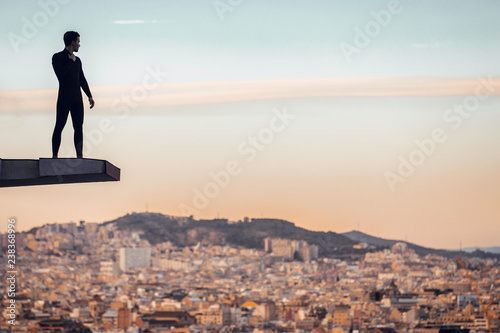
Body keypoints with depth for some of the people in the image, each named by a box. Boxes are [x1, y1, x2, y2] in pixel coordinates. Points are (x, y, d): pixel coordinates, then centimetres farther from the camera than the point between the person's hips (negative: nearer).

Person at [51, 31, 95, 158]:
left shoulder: (77, 60, 19)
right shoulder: (57, 57, 1)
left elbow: (82, 80, 23)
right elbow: (60, 74, -17)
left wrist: (89, 95, 16)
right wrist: (71, 61, -6)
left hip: (77, 99, 6)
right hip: (64, 98, -6)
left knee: (79, 128, -1)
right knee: (59, 126, -8)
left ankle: (80, 156, -3)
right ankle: (54, 156, -8)